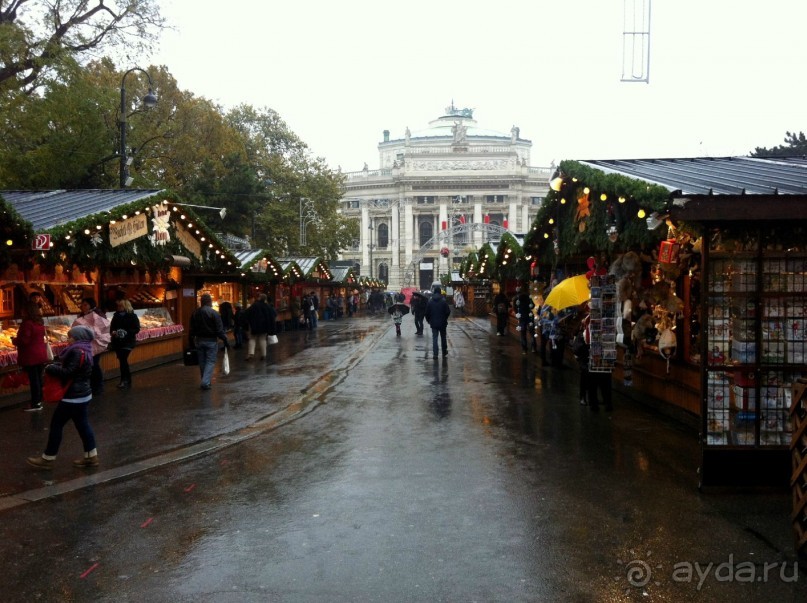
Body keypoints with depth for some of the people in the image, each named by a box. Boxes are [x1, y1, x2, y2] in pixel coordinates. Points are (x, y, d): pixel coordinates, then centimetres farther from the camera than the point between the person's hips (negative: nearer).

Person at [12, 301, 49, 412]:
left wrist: (14, 340, 0)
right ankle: (39, 400, 24)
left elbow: (24, 341, -21)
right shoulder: (40, 322, 7)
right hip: (40, 354, 8)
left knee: (33, 379, -1)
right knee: (39, 378, 15)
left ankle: (36, 404, 5)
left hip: (31, 356, -8)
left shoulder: (27, 323, -19)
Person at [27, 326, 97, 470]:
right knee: (82, 424, 13)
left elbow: (68, 372, -25)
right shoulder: (83, 350, 11)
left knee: (56, 424, 1)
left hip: (74, 396, -10)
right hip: (82, 394, 10)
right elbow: (70, 367, 15)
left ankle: (48, 459, 10)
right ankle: (91, 456, 16)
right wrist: (55, 366, -1)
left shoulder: (77, 352, -21)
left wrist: (49, 368, -12)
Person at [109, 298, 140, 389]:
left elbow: (137, 329, -9)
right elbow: (111, 327, 17)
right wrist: (113, 332, -7)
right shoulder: (116, 316, 10)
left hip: (127, 342, -5)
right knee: (122, 361, 8)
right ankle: (127, 381, 17)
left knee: (123, 360, -15)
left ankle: (125, 381, -9)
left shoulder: (132, 316, -5)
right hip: (117, 342, 5)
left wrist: (126, 332, -23)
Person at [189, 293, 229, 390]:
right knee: (210, 361, -1)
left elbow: (192, 329, 10)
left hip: (199, 340, 5)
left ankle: (205, 381, 23)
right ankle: (206, 382, -11)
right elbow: (220, 330, -15)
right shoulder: (214, 313, -14)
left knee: (202, 361, 14)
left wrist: (192, 340, 19)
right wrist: (225, 341, -10)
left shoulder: (195, 313, 4)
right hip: (211, 341, -5)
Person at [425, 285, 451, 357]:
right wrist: (445, 319, 9)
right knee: (443, 338, 15)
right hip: (442, 323, 0)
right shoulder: (444, 301, -9)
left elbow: (427, 312, -1)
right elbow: (448, 311, -9)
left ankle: (435, 354, -5)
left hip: (433, 323, 1)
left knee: (434, 338, 2)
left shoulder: (430, 301, -4)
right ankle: (444, 352, 27)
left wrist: (428, 320, 14)